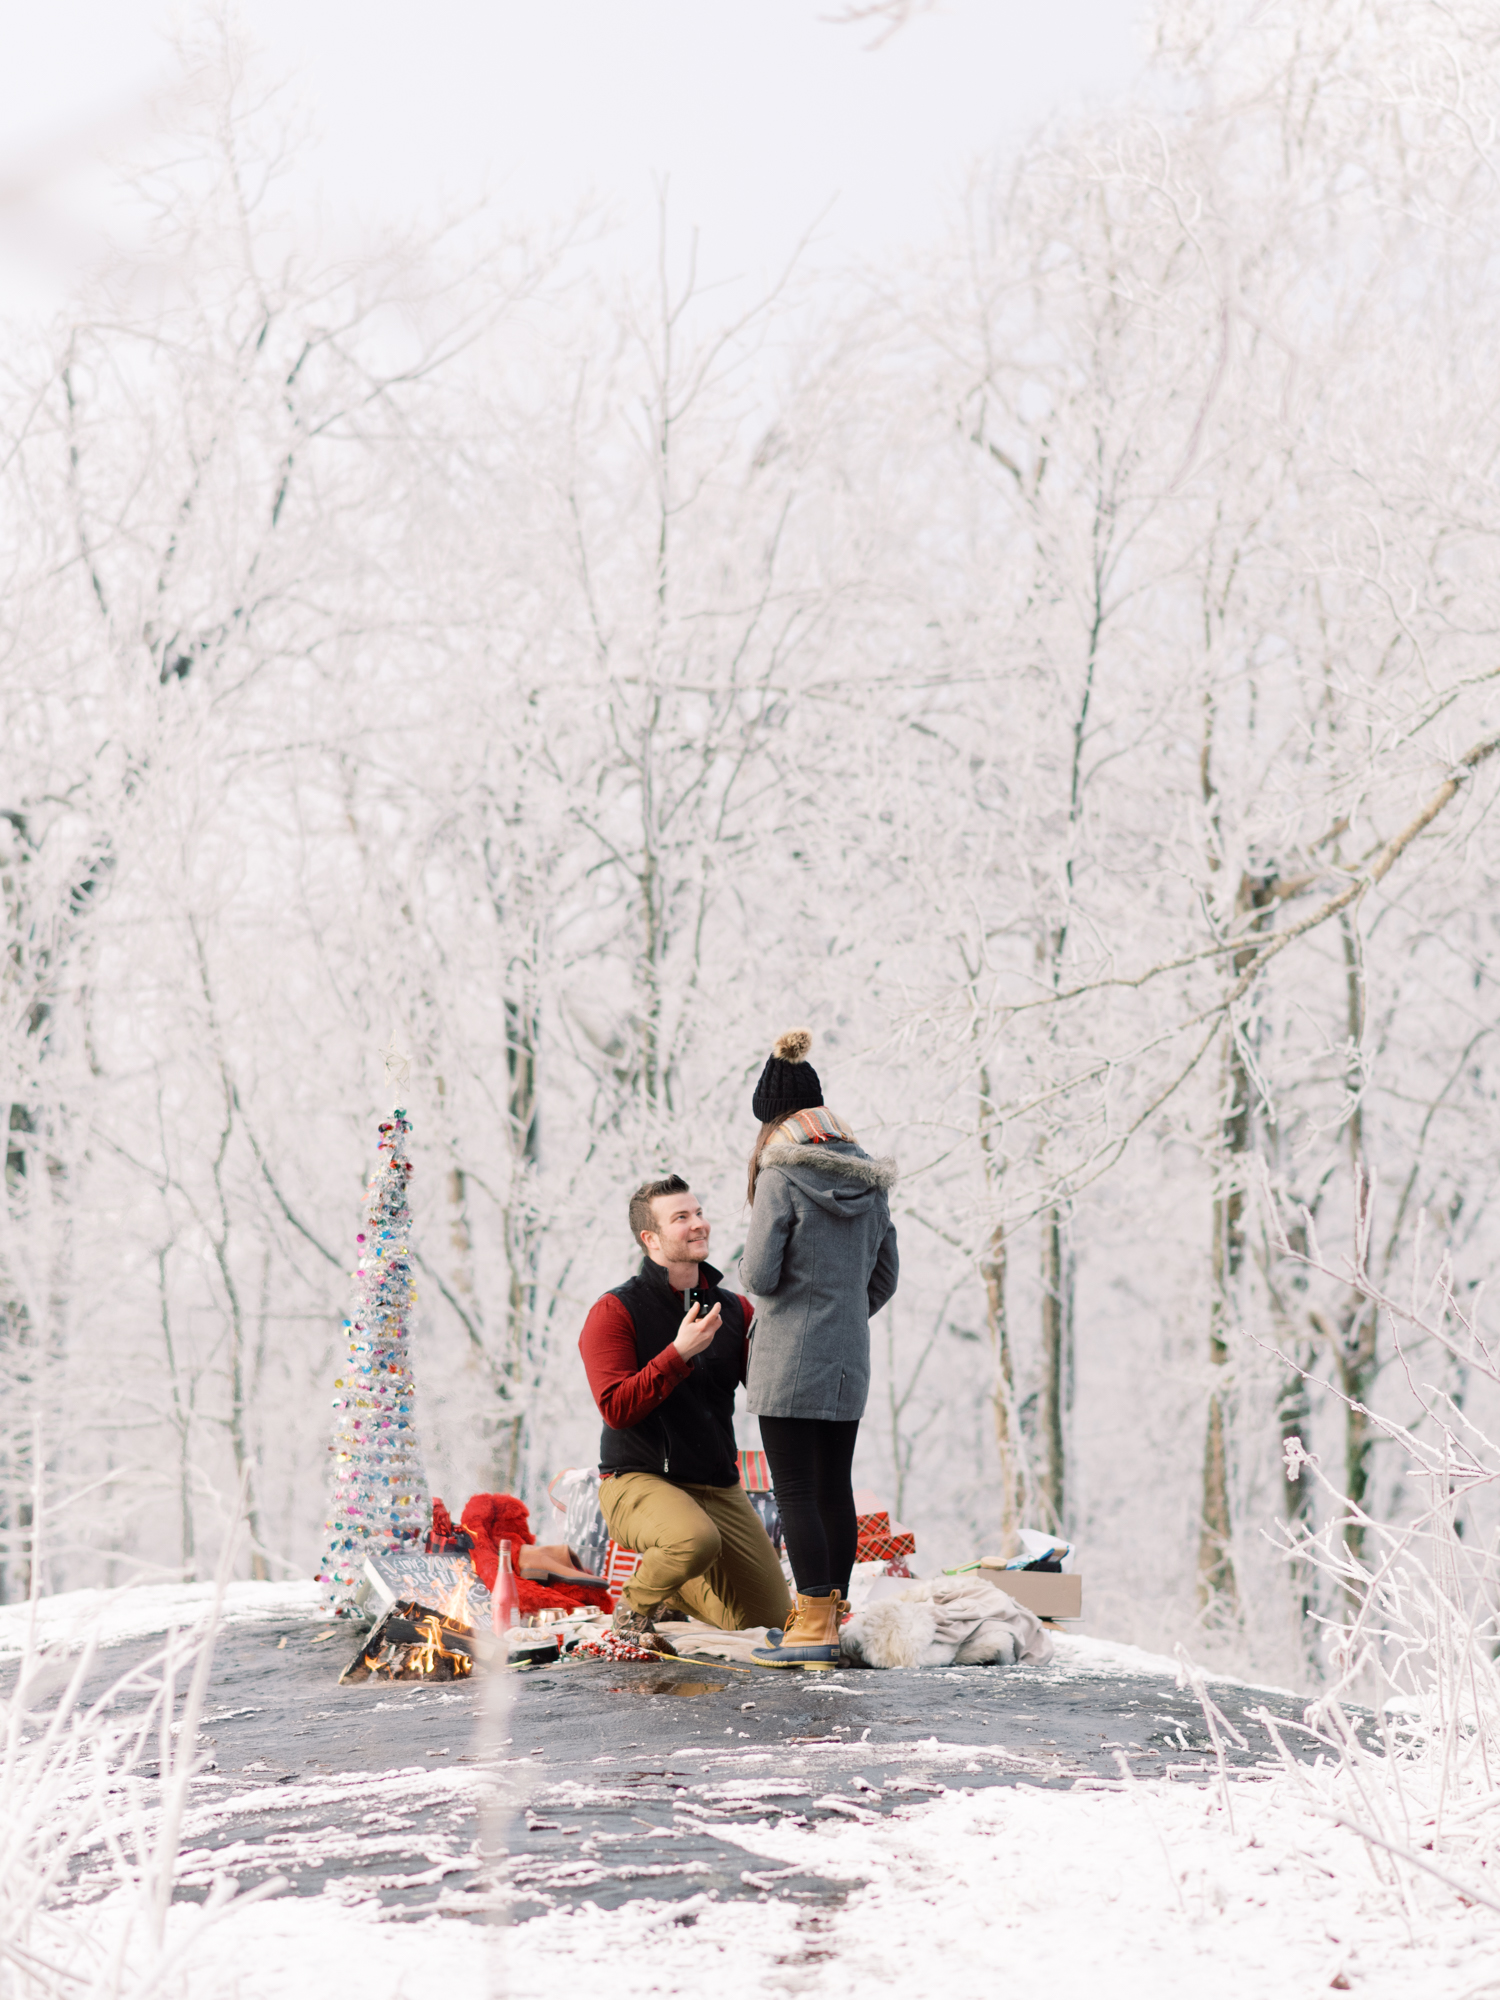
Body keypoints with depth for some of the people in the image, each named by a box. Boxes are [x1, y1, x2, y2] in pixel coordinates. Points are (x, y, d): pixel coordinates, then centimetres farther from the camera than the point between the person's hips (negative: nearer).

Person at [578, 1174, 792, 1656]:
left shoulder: (734, 1309, 8)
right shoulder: (614, 1313, -9)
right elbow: (617, 1408, -19)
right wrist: (680, 1352, -24)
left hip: (717, 1488, 6)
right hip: (637, 1482, -6)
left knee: (769, 1615, 5)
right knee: (697, 1539, -39)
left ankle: (670, 1588, 32)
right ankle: (634, 1607, -8)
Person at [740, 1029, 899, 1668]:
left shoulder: (782, 1175, -13)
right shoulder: (867, 1177, 7)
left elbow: (759, 1274, -15)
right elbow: (885, 1274, 12)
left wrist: (746, 1260, 6)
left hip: (788, 1360, -7)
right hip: (850, 1359, 7)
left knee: (795, 1491, -4)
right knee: (834, 1487, 12)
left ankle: (814, 1627, -6)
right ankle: (831, 1618, 17)